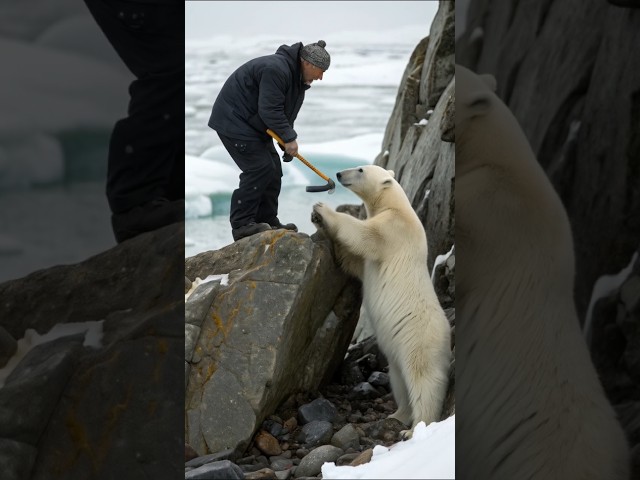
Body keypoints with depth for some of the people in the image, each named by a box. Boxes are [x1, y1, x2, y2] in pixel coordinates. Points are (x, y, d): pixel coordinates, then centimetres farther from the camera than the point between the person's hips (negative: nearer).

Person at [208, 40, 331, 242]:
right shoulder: (276, 70, -26)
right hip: (234, 121, -11)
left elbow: (286, 112, 13)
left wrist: (288, 142, 3)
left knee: (273, 170, 8)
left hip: (254, 124, 11)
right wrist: (289, 138, -24)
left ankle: (268, 222, 16)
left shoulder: (298, 77, 8)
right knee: (259, 169, -16)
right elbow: (270, 110, -29)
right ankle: (241, 224, -12)